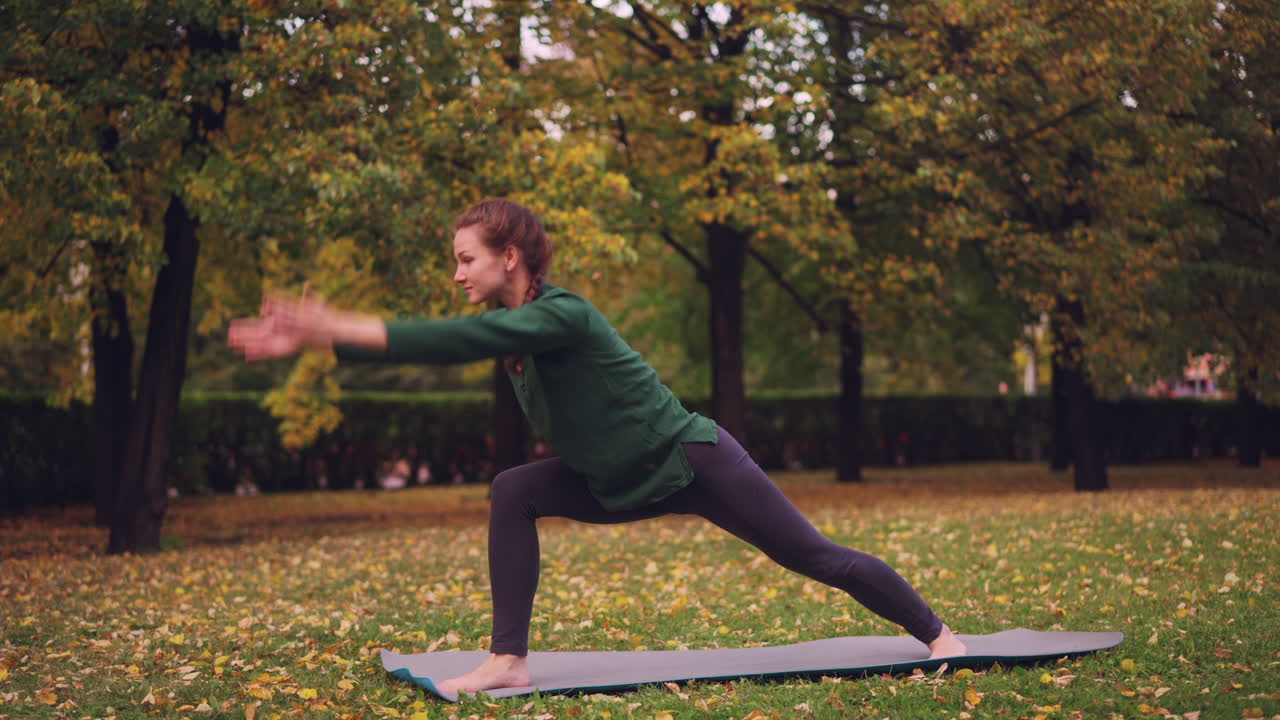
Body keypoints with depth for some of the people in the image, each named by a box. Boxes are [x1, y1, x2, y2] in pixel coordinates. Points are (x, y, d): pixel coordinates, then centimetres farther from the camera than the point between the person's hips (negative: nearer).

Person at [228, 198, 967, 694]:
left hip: (696, 464, -8)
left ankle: (938, 634, 20)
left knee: (816, 557, 1)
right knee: (514, 492, -10)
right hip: (626, 483, 8)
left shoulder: (561, 315, -25)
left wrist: (335, 325, -37)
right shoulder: (512, 322, 1)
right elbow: (442, 344, -3)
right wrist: (313, 338, -10)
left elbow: (453, 341, -36)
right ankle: (510, 660, -9)